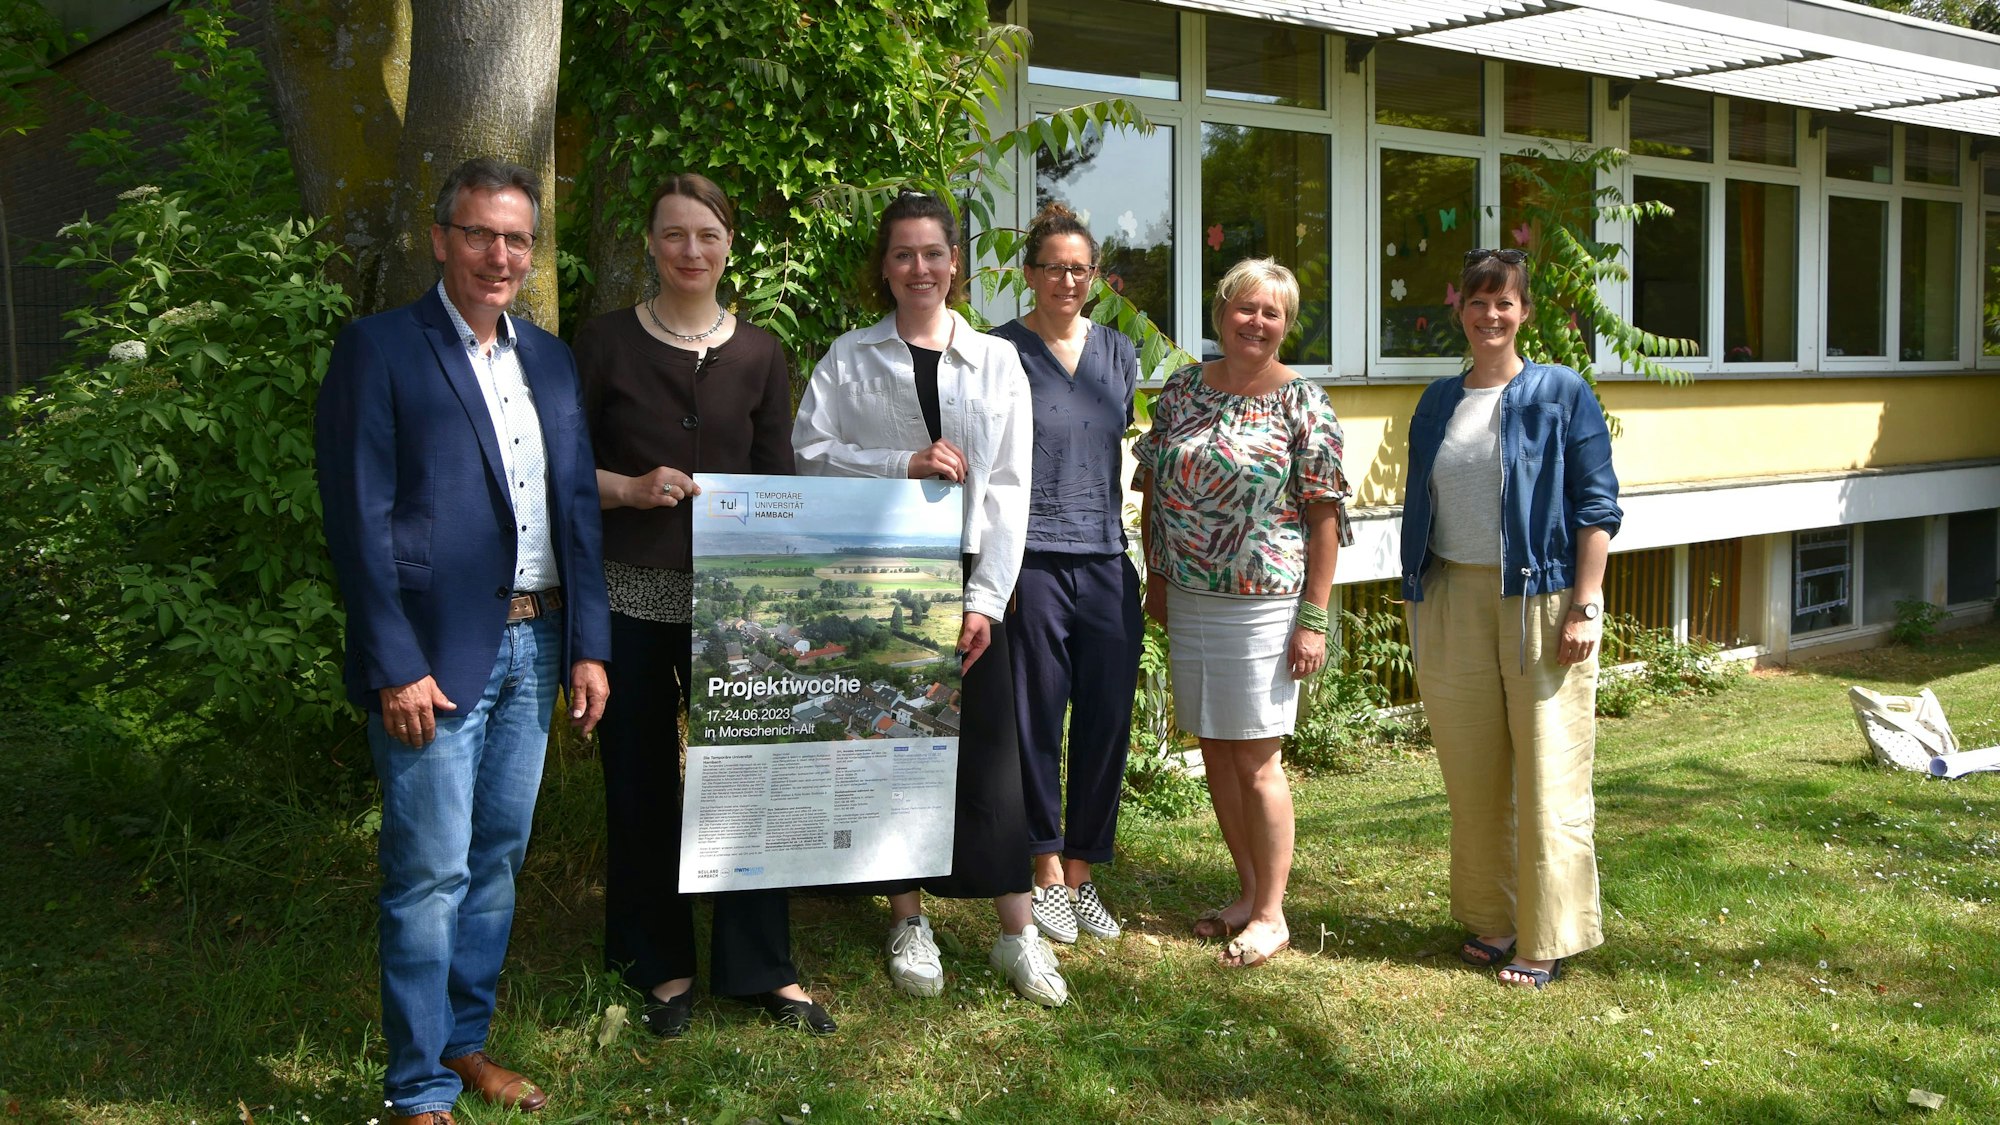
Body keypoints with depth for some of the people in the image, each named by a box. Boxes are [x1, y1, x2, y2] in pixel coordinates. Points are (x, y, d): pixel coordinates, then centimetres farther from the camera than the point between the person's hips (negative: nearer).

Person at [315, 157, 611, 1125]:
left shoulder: (549, 359, 13)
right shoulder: (379, 350, -6)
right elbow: (359, 520, -10)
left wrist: (588, 645, 8)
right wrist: (395, 669, -14)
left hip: (533, 649, 6)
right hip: (436, 657, -6)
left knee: (498, 860, 15)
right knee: (430, 875, -1)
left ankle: (465, 1041, 30)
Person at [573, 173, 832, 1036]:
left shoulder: (759, 355, 7)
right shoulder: (607, 343, 1)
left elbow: (780, 479, 8)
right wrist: (631, 488, -16)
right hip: (629, 594, -1)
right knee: (641, 780, 7)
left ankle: (760, 966, 16)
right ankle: (662, 965, 23)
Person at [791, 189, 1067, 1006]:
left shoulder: (997, 361, 10)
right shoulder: (849, 360, 8)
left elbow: (1008, 488, 4)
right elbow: (810, 451, -2)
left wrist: (986, 600, -5)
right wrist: (904, 465, -14)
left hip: (966, 577, 0)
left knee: (989, 746, -2)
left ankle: (1016, 931, 7)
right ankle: (909, 922, 17)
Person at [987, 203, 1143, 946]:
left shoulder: (1119, 354, 13)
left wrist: (1144, 555, 15)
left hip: (1107, 563, 4)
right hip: (1033, 562, -4)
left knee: (1107, 723, 5)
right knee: (1037, 721, 3)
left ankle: (1082, 875, 18)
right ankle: (1047, 872, 18)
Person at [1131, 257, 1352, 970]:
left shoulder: (1302, 403, -6)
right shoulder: (1183, 389, 7)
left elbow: (1325, 515, -8)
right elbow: (1154, 488, 15)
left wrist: (1313, 618, -11)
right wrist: (1156, 577, 11)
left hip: (1262, 603, -5)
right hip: (1187, 598, 5)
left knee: (1255, 757, -1)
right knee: (1215, 750, 11)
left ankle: (1271, 914, 11)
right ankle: (1248, 892, 26)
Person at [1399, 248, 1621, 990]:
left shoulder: (1561, 394, -2)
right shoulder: (1437, 402, 11)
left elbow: (1597, 506, -5)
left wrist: (1584, 607, -12)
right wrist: (1415, 599, 11)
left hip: (1538, 598, -4)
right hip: (1452, 599, 4)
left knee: (1548, 774, -2)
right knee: (1471, 771, 10)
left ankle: (1546, 940, 9)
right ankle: (1491, 920, 23)